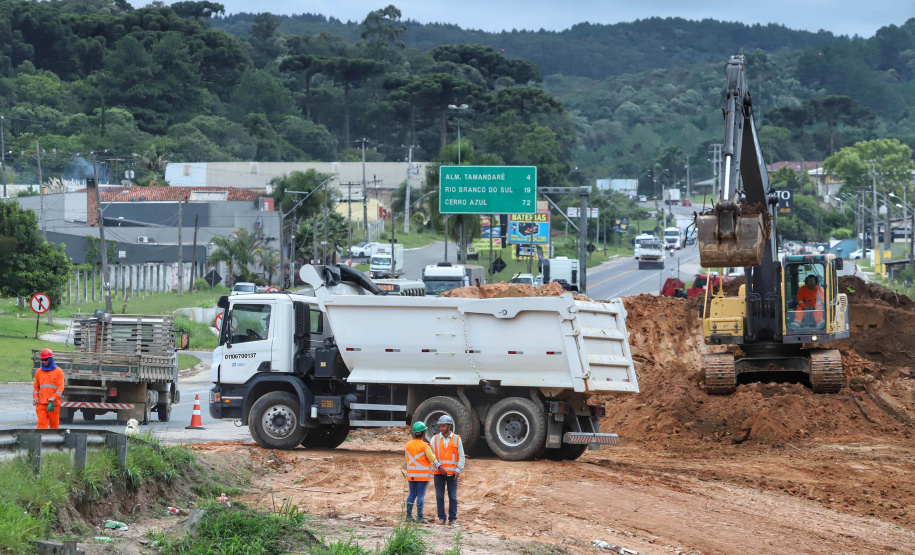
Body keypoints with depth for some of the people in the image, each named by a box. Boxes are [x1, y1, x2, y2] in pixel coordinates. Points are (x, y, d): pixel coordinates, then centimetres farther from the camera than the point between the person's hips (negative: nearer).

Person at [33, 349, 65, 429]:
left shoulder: (58, 371, 2)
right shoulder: (39, 371, 12)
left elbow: (61, 387, -3)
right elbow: (36, 386, 18)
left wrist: (54, 397, -17)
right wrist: (35, 396, 1)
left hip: (54, 404, -2)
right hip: (41, 403, 2)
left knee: (54, 424, 3)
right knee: (42, 423, -9)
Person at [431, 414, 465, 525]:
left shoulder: (457, 439, 4)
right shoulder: (435, 439, 6)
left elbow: (461, 456, 5)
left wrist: (458, 470, -6)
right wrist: (439, 466, -12)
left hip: (452, 473, -1)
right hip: (438, 473, 1)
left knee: (453, 497, 0)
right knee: (439, 496, 2)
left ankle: (452, 518, 5)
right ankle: (441, 517, 9)